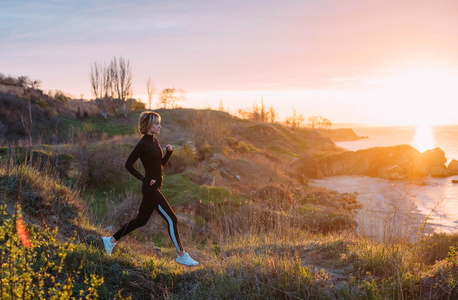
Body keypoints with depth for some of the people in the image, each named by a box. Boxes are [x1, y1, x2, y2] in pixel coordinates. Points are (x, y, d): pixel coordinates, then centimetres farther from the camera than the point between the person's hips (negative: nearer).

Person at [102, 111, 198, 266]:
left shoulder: (155, 141, 12)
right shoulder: (143, 144, -14)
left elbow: (161, 163, 19)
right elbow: (128, 164, -13)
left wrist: (169, 152, 2)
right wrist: (144, 179, -15)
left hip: (154, 188, 10)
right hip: (150, 189, -10)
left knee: (141, 220, 17)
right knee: (171, 219, -6)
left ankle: (111, 240, 28)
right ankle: (182, 256, 2)